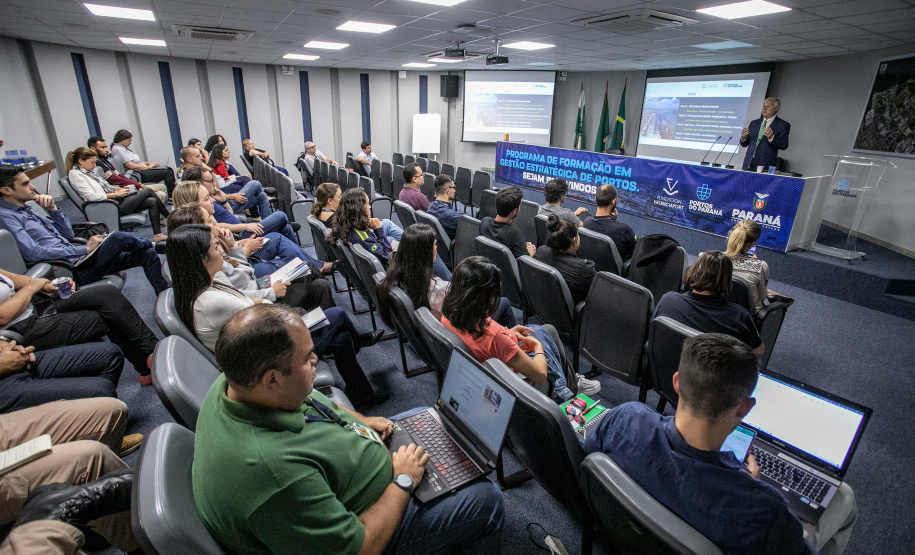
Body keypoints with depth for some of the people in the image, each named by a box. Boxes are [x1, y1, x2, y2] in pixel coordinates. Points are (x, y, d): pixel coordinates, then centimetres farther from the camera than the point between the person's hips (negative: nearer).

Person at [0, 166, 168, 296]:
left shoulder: (26, 210, 19)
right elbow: (34, 253, -20)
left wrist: (52, 208, 5)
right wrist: (85, 249, -18)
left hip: (78, 258, 9)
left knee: (147, 255, 1)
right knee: (119, 238, -24)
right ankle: (151, 244, 10)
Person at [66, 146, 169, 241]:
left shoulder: (87, 171, 19)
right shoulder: (75, 174, -8)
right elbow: (91, 196, -18)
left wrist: (119, 189, 10)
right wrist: (116, 194, -15)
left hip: (117, 201, 9)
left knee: (152, 202, -7)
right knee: (148, 191, -6)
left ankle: (157, 234, -10)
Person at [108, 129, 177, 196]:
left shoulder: (123, 148, 18)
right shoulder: (117, 149, -13)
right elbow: (131, 165, -20)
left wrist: (149, 163, 8)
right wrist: (148, 167, -13)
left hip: (142, 170, 11)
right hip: (140, 175, -11)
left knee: (169, 170, 6)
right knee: (168, 172, -17)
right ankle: (170, 195, -14)